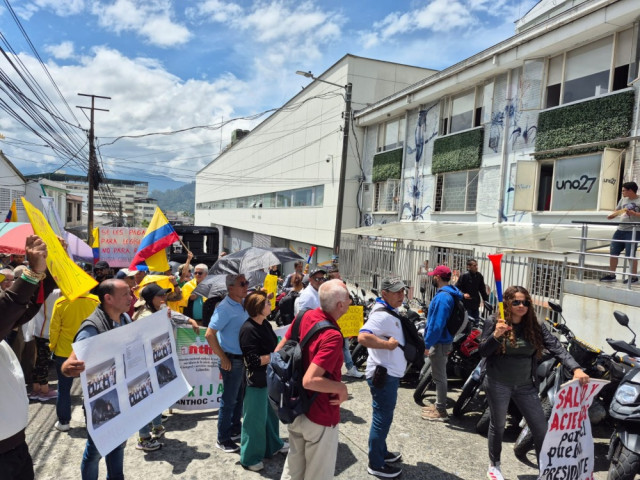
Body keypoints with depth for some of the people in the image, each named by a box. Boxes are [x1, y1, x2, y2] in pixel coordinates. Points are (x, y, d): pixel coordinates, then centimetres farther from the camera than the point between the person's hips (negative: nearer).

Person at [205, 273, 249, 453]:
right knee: (229, 400, 6)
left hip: (244, 358, 8)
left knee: (240, 397, 20)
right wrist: (223, 358, -18)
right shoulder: (225, 308, -21)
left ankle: (235, 430, 38)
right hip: (232, 360, -8)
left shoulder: (244, 304, 4)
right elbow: (209, 335, -22)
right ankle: (223, 439, 21)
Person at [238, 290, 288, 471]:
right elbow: (254, 361, -23)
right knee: (255, 418, 6)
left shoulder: (265, 324, 4)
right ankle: (250, 457, 23)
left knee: (271, 413, 23)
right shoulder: (248, 329, -22)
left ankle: (273, 444, 43)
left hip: (269, 377, 8)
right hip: (256, 380, -8)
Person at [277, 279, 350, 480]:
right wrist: (341, 388, -20)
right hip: (320, 415, -7)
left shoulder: (305, 316, -6)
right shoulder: (332, 337, -29)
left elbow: (278, 351, 2)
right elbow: (309, 381, -34)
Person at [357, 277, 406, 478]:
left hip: (390, 373, 10)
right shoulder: (381, 315, -24)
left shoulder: (390, 311, 9)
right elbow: (363, 337, -39)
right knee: (382, 418, 3)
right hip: (383, 374, -10)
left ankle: (381, 452, 40)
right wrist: (388, 344, -31)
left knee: (383, 417, 23)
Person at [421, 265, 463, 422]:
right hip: (444, 340, 10)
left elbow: (437, 324, -26)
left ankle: (441, 412, 10)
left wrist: (427, 344, -18)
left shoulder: (442, 297, -23)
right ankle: (439, 404, 33)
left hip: (439, 342, -10)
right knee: (439, 375, 20)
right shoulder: (450, 294, 9)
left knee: (439, 377, 0)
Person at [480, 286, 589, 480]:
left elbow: (556, 347, -11)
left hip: (526, 386, 3)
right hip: (498, 385, -2)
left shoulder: (534, 327, -1)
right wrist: (495, 335, -30)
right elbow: (483, 352, -12)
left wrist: (576, 369, -26)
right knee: (498, 426, 13)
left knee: (541, 428, 6)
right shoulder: (493, 323, -10)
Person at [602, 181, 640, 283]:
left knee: (630, 255, -4)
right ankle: (611, 275, 17)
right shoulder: (623, 199, 11)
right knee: (613, 252, 7)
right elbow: (617, 211, 19)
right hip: (621, 230, 7)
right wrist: (611, 215, 1)